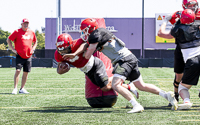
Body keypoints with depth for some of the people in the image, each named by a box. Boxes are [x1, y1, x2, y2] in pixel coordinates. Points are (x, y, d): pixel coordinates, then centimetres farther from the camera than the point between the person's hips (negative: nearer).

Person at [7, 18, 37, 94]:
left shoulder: (31, 32, 10)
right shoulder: (17, 32, -3)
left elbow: (35, 41, 26)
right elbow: (8, 40, 0)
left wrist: (33, 49, 10)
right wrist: (13, 49, -7)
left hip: (28, 56, 5)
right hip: (19, 55, -5)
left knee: (26, 72, 5)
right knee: (18, 70, -15)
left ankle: (22, 89, 14)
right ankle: (15, 88, -13)